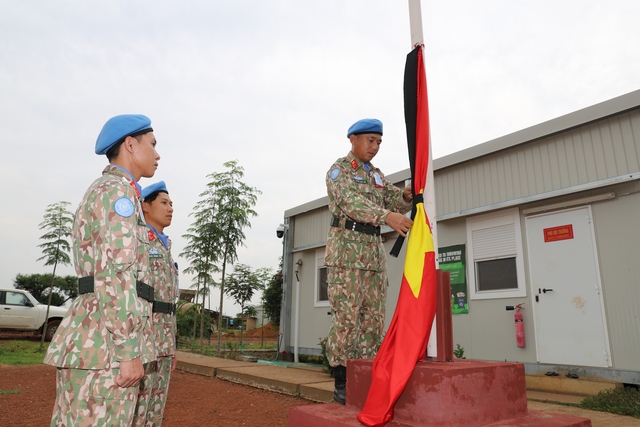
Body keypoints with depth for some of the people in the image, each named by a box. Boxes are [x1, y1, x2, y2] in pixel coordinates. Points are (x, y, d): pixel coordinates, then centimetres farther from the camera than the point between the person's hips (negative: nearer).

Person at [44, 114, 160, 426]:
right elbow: (115, 272, -18)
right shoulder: (118, 190, -8)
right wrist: (130, 352, -18)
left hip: (95, 340, 10)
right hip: (108, 342, -10)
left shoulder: (101, 197, 24)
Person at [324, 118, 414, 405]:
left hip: (373, 252, 7)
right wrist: (387, 216, -37)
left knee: (373, 318, 4)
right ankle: (342, 384, 0)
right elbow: (351, 202, -22)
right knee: (346, 317, -9)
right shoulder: (338, 170, -3)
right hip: (345, 249, -7)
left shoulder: (376, 175, 21)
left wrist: (408, 195, -17)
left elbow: (396, 203, 8)